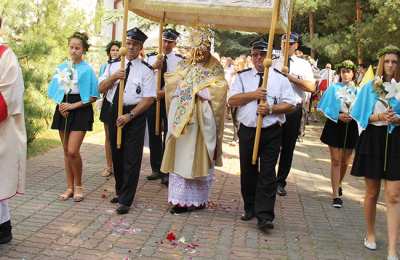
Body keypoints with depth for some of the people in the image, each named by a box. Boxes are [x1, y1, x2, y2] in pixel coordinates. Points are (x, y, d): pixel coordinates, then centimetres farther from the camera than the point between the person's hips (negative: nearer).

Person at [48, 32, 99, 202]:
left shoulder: (87, 70, -6)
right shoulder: (61, 67, 8)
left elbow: (93, 97, -8)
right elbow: (54, 91, 12)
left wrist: (73, 106, -13)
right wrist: (60, 105, -6)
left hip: (80, 111, -5)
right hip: (63, 110, 5)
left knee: (73, 151, -14)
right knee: (66, 151, 9)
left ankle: (78, 185, 7)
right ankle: (70, 187, 19)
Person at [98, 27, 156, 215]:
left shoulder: (146, 70, -5)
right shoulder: (114, 66, 10)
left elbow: (148, 99, -10)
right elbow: (101, 89, 7)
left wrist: (129, 115, -17)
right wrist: (113, 77, -12)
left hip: (135, 114, -5)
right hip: (114, 112, 5)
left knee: (132, 159, -3)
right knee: (116, 155, 15)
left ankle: (126, 200, 5)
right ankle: (120, 191, 33)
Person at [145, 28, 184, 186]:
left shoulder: (180, 60, -3)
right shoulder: (151, 58, 6)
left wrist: (164, 92, -19)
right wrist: (154, 67, -23)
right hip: (152, 99, 3)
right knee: (154, 135, 10)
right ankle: (156, 169, 23)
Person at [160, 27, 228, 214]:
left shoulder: (215, 68, 2)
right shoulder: (184, 65, 12)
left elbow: (218, 92, -10)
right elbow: (172, 84, 3)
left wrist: (189, 86, -10)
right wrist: (200, 89, -8)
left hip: (202, 118, -3)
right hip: (181, 117, 3)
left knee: (199, 157, 2)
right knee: (180, 156, 3)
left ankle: (198, 199, 13)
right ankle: (181, 199, 11)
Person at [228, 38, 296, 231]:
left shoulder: (280, 79, 4)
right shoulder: (242, 77, 9)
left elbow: (290, 105, -1)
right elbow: (232, 101, 0)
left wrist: (271, 109, -16)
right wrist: (253, 94, -12)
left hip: (271, 133, -2)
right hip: (247, 131, 2)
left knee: (267, 175, -6)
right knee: (248, 172, 12)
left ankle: (264, 216, -3)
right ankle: (250, 208, 29)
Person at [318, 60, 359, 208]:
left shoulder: (357, 90, 3)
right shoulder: (334, 88, 0)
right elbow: (325, 109, -1)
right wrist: (338, 115, -14)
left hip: (351, 127, 2)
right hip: (335, 126, -2)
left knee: (345, 161, 13)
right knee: (336, 161, -4)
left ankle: (338, 185, 40)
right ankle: (336, 195, -2)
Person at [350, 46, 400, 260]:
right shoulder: (370, 87, 5)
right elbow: (360, 117, 4)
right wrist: (378, 117, -13)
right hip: (373, 139, 1)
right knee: (372, 192, 12)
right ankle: (370, 233, 33)